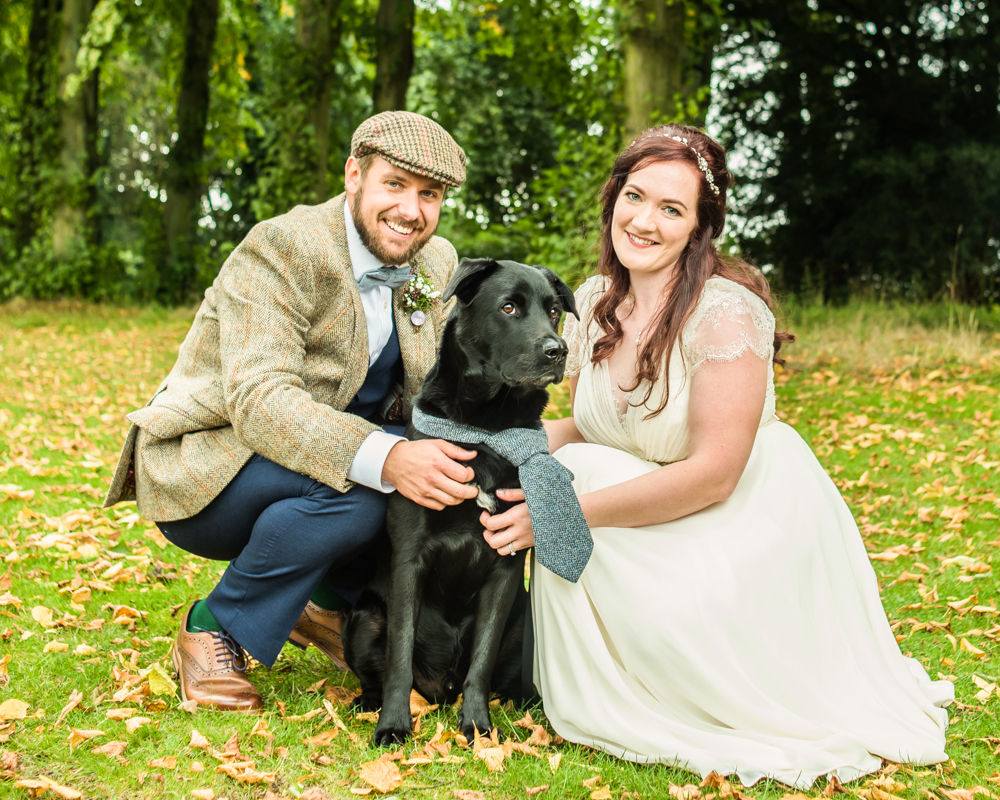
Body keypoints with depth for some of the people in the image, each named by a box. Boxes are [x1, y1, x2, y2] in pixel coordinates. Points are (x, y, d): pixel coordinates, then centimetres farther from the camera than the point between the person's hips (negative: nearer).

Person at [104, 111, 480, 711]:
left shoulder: (439, 265, 1)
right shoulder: (279, 250, -22)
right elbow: (261, 400, -33)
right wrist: (385, 458, -48)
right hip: (208, 471, -7)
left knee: (445, 471, -14)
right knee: (350, 490, -34)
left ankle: (330, 605, 7)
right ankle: (212, 630, -11)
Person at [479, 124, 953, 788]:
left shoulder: (727, 312, -24)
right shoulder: (591, 304, -1)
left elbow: (712, 476, -27)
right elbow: (590, 427, 9)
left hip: (756, 515, -6)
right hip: (653, 511, 7)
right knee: (568, 468, -17)